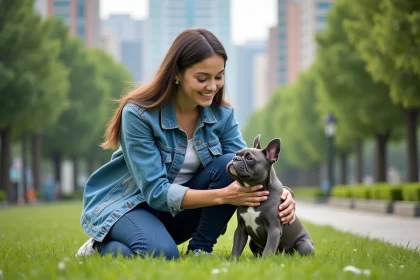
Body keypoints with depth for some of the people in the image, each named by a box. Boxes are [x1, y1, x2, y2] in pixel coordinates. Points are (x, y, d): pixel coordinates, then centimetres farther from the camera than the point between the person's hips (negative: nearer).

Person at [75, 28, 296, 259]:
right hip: (127, 203, -5)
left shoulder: (222, 114, -7)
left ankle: (200, 250, -9)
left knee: (232, 166, -20)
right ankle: (102, 246, -5)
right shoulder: (139, 114, -23)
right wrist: (222, 195, -36)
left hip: (176, 213, 5)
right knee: (161, 253, -37)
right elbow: (155, 192, -26)